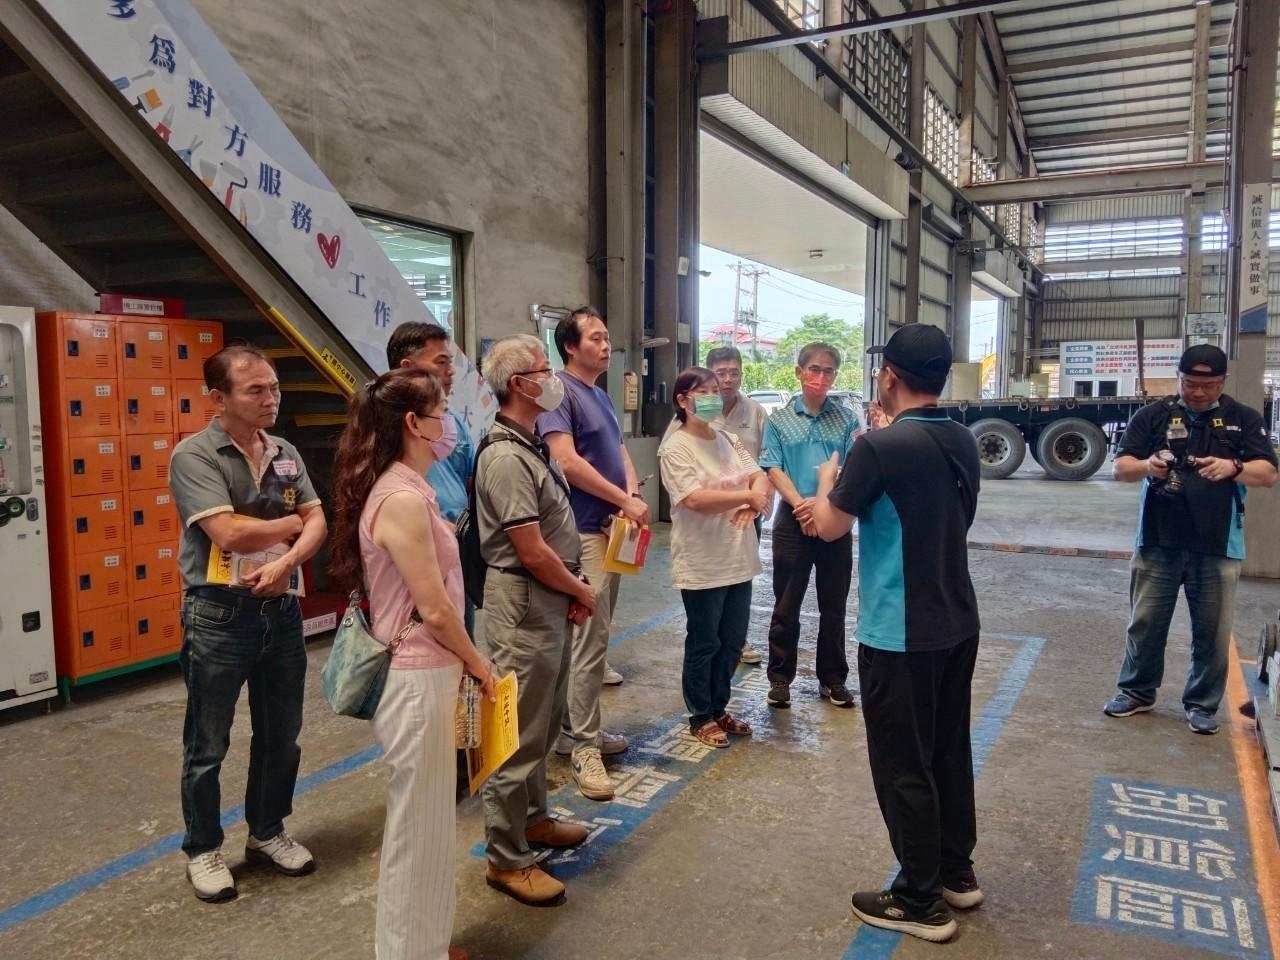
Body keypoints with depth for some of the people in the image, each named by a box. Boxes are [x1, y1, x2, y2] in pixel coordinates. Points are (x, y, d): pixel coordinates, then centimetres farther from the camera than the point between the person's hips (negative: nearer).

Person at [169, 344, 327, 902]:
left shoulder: (286, 454, 7)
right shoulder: (194, 456, -12)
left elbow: (317, 522, 0)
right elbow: (229, 533, -22)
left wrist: (288, 560, -19)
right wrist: (293, 522, -7)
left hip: (280, 609, 6)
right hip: (219, 615, -5)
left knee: (280, 735, 17)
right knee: (207, 745, 10)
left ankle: (267, 832, 37)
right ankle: (203, 850, 29)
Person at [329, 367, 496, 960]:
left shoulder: (404, 492, 9)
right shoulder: (403, 500, -22)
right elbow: (434, 609, -20)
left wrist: (462, 663, 13)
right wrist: (477, 664, -5)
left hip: (425, 672, 10)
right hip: (417, 681, -10)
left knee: (427, 819, 21)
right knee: (418, 825, 6)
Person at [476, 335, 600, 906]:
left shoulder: (532, 445, 11)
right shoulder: (505, 458, -21)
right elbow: (533, 553, -22)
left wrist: (575, 589, 2)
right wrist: (581, 591, -7)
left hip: (552, 601, 10)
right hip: (524, 604, -10)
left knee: (545, 721, 22)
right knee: (520, 731, 1)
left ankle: (534, 819, 39)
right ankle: (507, 859, 15)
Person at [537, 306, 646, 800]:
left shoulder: (600, 395, 18)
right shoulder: (560, 391, -11)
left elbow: (619, 451, 18)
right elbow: (567, 461, -21)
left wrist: (633, 494, -3)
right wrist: (626, 500, -16)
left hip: (611, 528, 9)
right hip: (583, 531, -9)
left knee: (595, 635, 14)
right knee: (590, 638, -8)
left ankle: (581, 727, 26)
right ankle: (583, 745, 1)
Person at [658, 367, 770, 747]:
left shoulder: (729, 440, 11)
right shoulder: (675, 448, -12)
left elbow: (760, 478, 5)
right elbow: (695, 499, -24)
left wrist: (752, 505, -17)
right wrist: (748, 495, -21)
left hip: (739, 560, 7)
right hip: (702, 565, -7)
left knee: (732, 641, 17)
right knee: (704, 644, 7)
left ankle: (718, 708, 34)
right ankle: (701, 717, 24)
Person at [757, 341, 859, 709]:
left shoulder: (846, 418, 5)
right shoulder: (780, 419, 4)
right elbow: (774, 469, -4)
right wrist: (800, 504, -18)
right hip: (793, 522, -1)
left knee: (834, 606, 10)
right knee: (786, 605, 6)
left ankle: (833, 678, 24)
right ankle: (780, 678, 18)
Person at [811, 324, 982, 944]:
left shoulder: (881, 447, -20)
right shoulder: (963, 442, 4)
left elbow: (829, 526, -11)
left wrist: (827, 481, 9)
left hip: (899, 634, -8)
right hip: (957, 623, 8)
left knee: (904, 766, 6)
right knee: (949, 752, 20)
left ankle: (920, 900, 18)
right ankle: (956, 872, 35)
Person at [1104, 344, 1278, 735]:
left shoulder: (1244, 419, 5)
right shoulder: (1153, 416, 4)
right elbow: (1121, 468, -1)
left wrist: (1233, 467, -24)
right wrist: (1147, 466, -24)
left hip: (1218, 547, 0)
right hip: (1158, 542, 0)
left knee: (1212, 631, 6)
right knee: (1145, 623, 8)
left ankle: (1202, 703, 22)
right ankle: (1137, 692, 25)